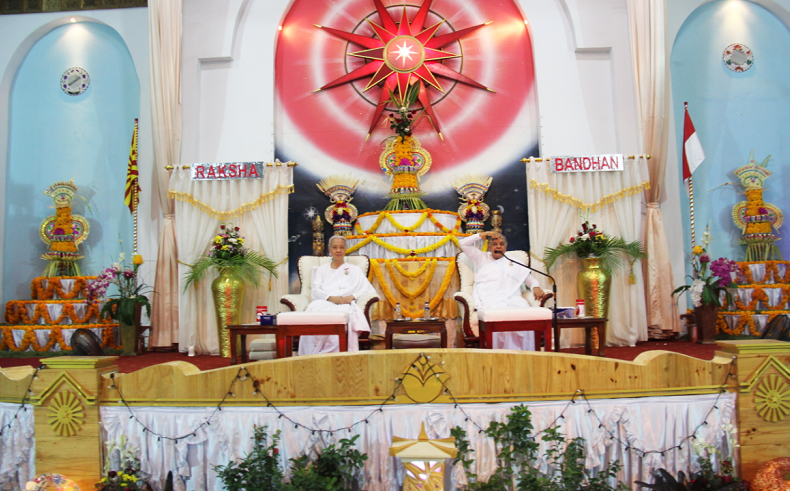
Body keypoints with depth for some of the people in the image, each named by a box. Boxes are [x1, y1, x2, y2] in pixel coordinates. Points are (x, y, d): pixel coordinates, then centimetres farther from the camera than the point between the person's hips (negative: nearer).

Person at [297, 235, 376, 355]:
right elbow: (316, 290, 11)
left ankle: (337, 353, -42)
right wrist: (331, 297, -11)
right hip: (324, 302, 1)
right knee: (315, 311, -39)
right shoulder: (321, 269, 30)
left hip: (345, 304, -1)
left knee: (343, 312, -41)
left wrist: (352, 296, -9)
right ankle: (315, 355, -38)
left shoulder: (354, 270, 27)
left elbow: (368, 289, 13)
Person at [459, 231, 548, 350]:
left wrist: (535, 287, 2)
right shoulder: (482, 258, 28)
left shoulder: (514, 262, 31)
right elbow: (463, 244, 24)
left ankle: (525, 352, -30)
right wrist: (482, 235, 19)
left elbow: (528, 277, 24)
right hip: (489, 300, -1)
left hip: (513, 299, 2)